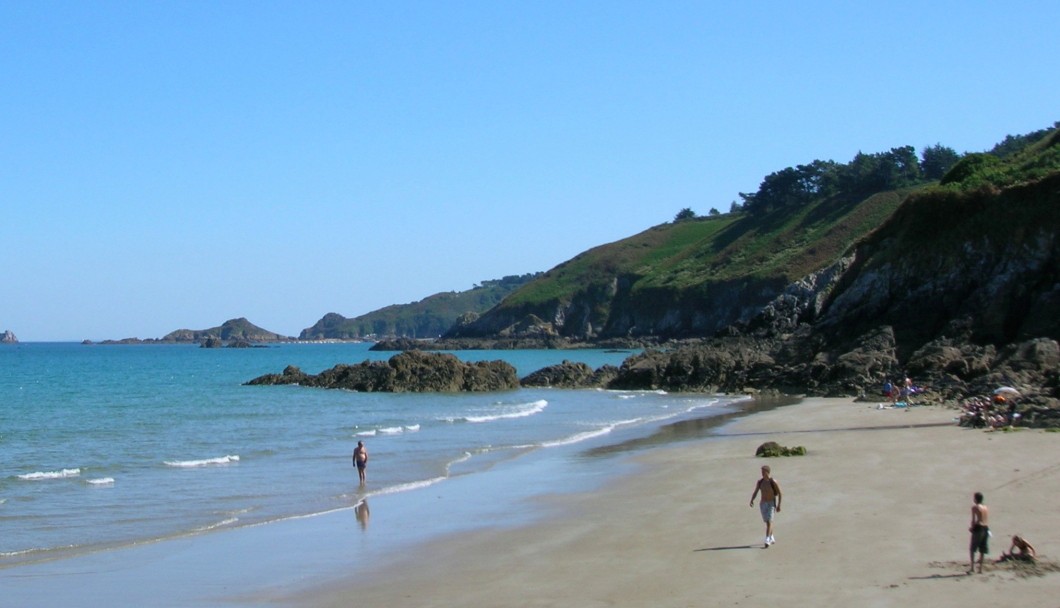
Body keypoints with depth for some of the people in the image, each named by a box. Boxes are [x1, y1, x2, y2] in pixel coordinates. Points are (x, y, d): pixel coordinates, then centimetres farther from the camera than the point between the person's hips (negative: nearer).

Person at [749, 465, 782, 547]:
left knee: (769, 521, -17)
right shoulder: (760, 482, 1)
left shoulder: (773, 482, -13)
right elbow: (755, 492, 4)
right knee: (767, 522, 16)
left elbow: (779, 493, -7)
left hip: (771, 504, -6)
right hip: (763, 503, 6)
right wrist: (752, 500, -15)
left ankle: (767, 540, -24)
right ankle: (772, 538, 35)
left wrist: (779, 505, -9)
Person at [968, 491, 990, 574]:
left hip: (978, 528, -6)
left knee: (972, 548, 4)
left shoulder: (975, 507, -7)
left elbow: (974, 519, -11)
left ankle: (972, 567, -5)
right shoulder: (986, 508, 12)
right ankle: (981, 568, 10)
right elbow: (988, 521, 12)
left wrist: (971, 527, 5)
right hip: (986, 528, 6)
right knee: (982, 550, 10)